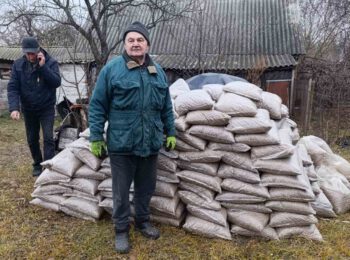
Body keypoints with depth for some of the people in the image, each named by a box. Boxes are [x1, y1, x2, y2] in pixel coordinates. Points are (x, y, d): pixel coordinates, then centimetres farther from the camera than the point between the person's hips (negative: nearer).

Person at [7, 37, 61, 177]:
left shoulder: (50, 62, -11)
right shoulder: (18, 65, -6)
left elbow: (57, 82, -21)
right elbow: (12, 87, -10)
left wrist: (43, 66, -29)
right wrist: (14, 108, -23)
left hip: (46, 108, -3)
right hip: (28, 109, 3)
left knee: (48, 138, -9)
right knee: (32, 139, 12)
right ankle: (37, 164, 31)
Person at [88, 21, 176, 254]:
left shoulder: (158, 71, 9)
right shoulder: (111, 69, -6)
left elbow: (166, 107, 15)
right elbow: (97, 106, -5)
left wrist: (170, 132, 13)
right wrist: (96, 137, -7)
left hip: (151, 143, 4)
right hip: (122, 144, -4)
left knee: (146, 187, 18)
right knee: (122, 190, 9)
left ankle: (143, 221, 39)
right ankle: (122, 229, 28)